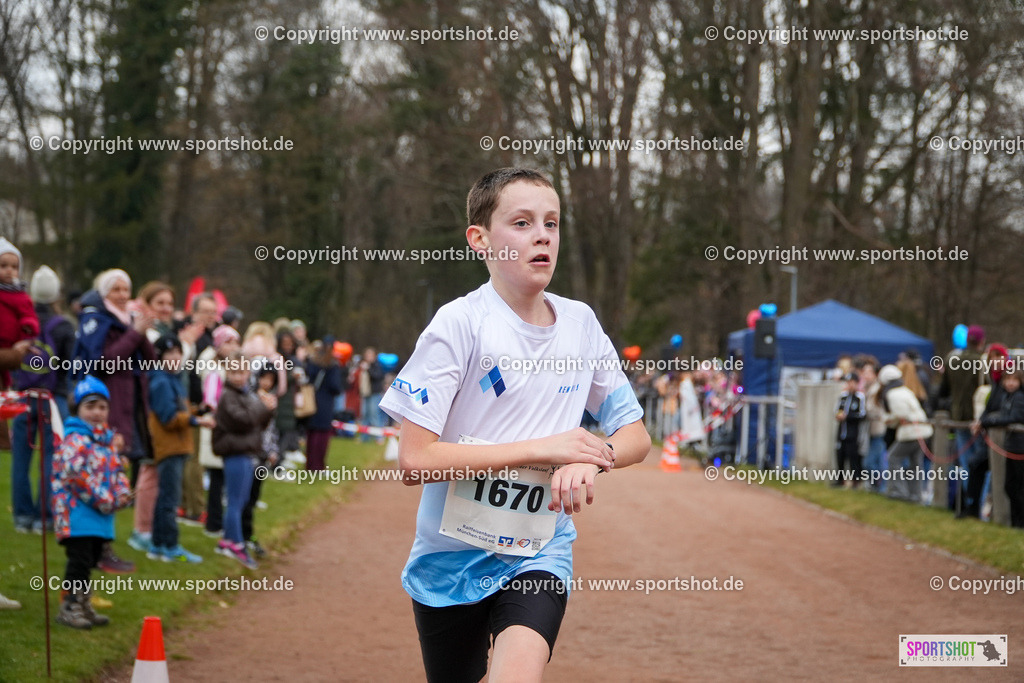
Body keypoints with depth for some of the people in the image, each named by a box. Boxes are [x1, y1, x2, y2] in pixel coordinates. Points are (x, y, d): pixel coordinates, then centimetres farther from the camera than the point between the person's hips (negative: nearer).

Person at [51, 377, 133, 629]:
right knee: (79, 559, -10)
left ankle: (84, 605, 25)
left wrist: (122, 494, 0)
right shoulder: (75, 441, -13)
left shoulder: (107, 440, 16)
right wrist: (105, 501, -18)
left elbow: (116, 470, 21)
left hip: (100, 518, 9)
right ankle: (68, 608, -3)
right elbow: (77, 475, -22)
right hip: (78, 515, -9)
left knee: (91, 559, 15)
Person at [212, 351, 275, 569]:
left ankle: (228, 541, 24)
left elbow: (260, 424, 19)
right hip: (235, 453, -10)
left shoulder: (247, 394, 16)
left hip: (246, 453, 10)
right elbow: (243, 419, -24)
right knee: (235, 501, -5)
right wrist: (263, 406, -14)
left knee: (242, 500, 15)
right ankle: (236, 545, 0)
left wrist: (268, 411, 1)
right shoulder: (228, 396, -12)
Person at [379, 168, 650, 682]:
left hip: (538, 556, 2)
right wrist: (543, 449, -19)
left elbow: (634, 436, 10)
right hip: (451, 559, -2)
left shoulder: (580, 324, 2)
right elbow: (414, 459, -19)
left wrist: (590, 458, -14)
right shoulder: (460, 323, -13)